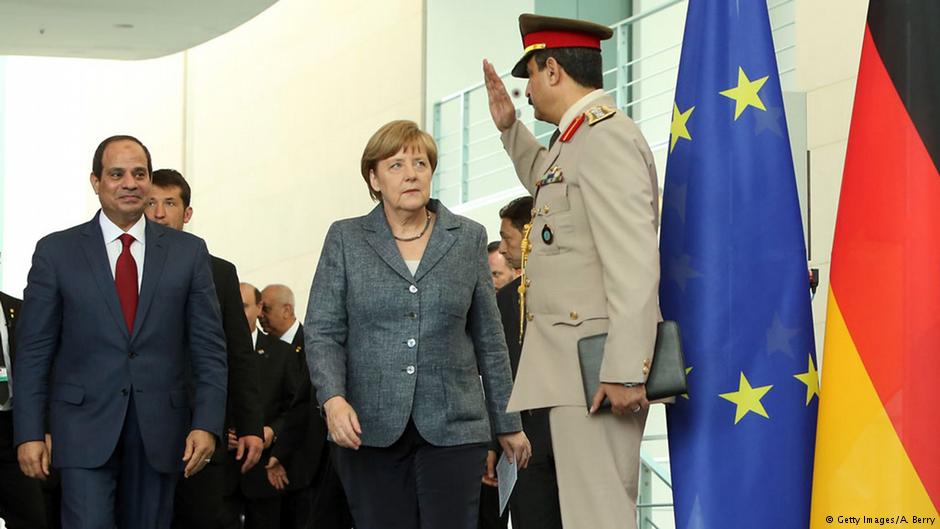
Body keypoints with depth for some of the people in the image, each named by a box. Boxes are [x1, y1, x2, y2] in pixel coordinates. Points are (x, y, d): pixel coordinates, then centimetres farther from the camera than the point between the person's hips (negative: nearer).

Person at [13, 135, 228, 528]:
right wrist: (29, 433, -4)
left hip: (159, 432, 2)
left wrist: (207, 423, -5)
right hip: (85, 429, -2)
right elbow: (33, 351, 3)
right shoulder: (56, 252, 3)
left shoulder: (188, 252, 7)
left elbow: (209, 346, 6)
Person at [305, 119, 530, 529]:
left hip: (453, 427, 0)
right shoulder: (345, 239, 7)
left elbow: (488, 338, 13)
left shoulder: (468, 238, 10)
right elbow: (322, 332, 1)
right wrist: (333, 398, -17)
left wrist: (507, 423, 14)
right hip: (370, 429, 0)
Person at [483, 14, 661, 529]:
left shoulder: (605, 135, -12)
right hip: (572, 366, 10)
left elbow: (634, 265, -21)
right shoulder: (577, 139, 20)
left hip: (594, 368, -10)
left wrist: (624, 371, -25)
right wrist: (510, 128, 35)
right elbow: (547, 180, 48)